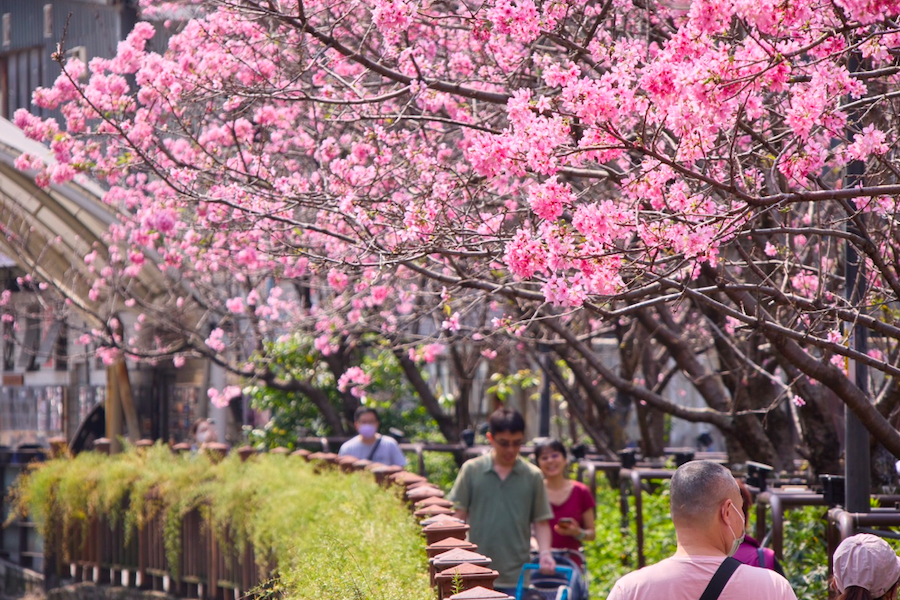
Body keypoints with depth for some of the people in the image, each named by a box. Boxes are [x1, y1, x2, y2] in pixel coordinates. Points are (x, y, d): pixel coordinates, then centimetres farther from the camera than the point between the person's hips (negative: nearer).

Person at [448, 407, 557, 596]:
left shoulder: (533, 476, 2)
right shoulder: (471, 470, 1)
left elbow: (541, 522, 5)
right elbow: (459, 516, 4)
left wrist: (545, 553, -12)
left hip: (517, 576, 0)